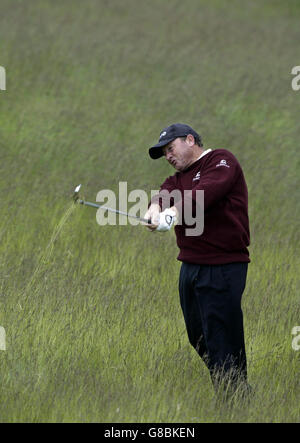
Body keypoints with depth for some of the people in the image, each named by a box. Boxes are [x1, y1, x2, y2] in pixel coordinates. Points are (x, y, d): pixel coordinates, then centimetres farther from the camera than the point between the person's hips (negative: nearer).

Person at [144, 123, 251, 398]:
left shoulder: (221, 161, -4)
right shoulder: (180, 176, 20)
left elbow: (205, 192, -24)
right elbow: (165, 193, -1)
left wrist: (172, 213, -37)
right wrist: (155, 208, -25)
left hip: (222, 269, -9)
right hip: (190, 268, 9)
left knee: (222, 345, -11)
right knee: (198, 340, 13)